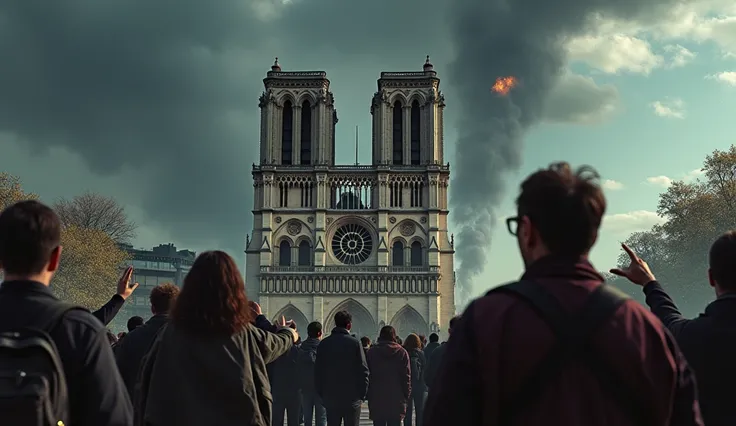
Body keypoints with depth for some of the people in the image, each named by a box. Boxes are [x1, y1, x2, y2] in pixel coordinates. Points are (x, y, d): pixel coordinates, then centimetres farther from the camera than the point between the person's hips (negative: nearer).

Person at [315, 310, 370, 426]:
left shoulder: (323, 344, 2)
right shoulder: (355, 343, -8)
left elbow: (318, 372, 4)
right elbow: (363, 370, -10)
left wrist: (321, 394, 12)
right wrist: (362, 394, -1)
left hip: (330, 398, 3)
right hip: (352, 398, -3)